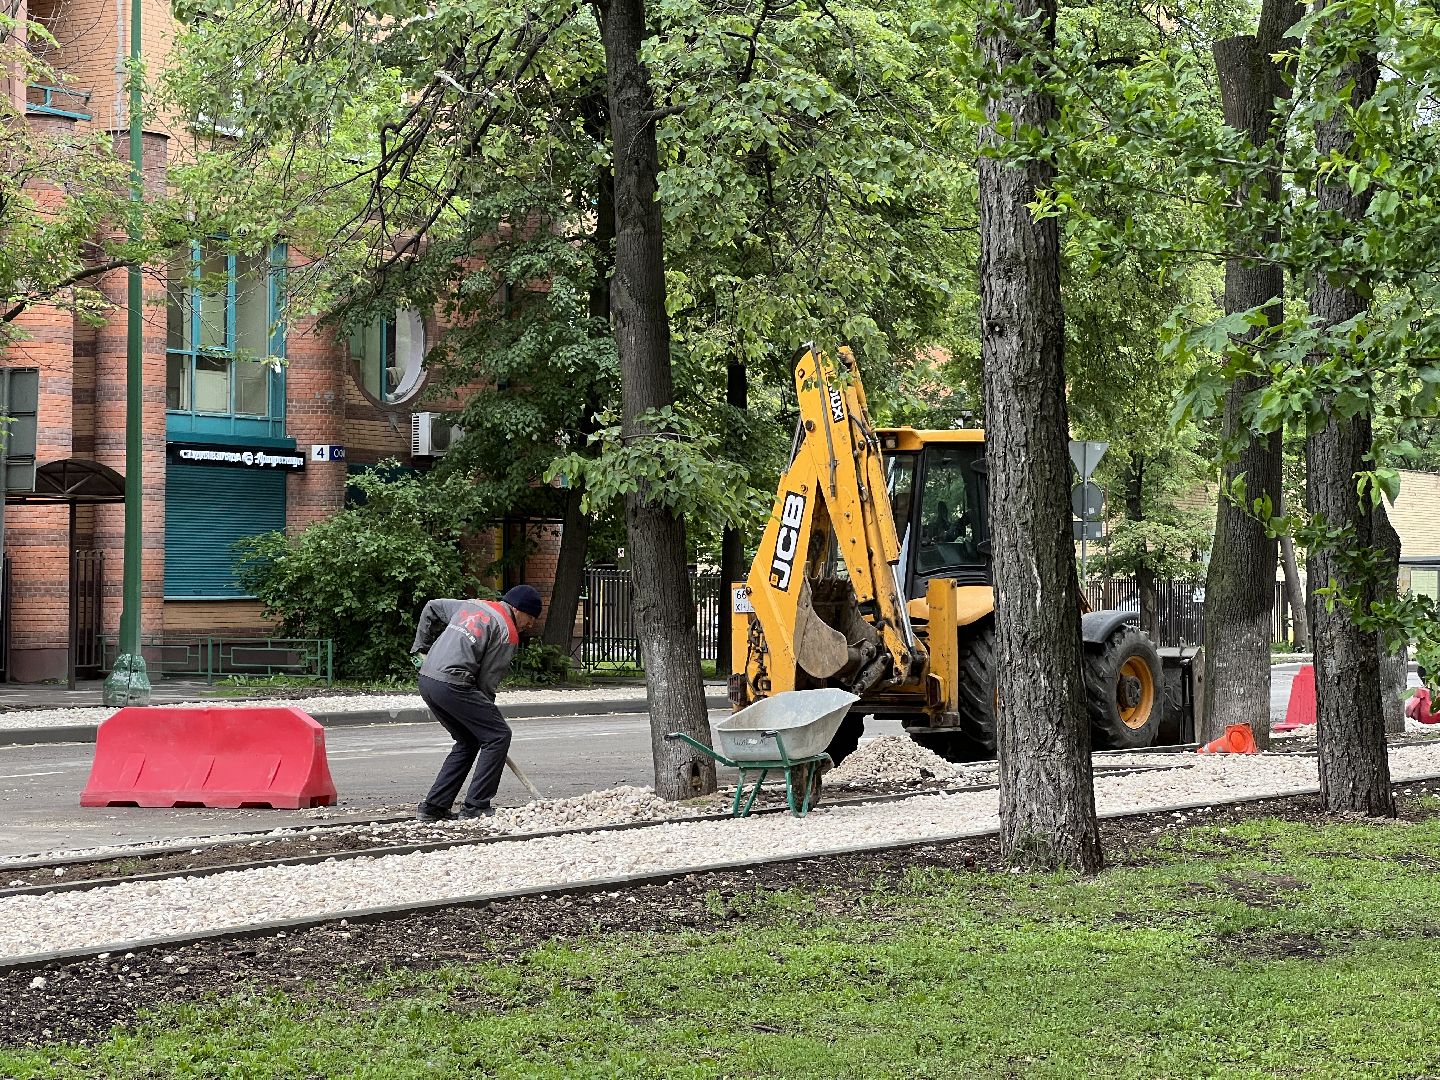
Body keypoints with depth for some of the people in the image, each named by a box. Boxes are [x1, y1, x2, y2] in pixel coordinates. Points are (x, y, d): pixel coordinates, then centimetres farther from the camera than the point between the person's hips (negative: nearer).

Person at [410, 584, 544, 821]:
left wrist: (422, 647, 35)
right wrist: (484, 709, 7)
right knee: (498, 735, -1)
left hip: (427, 679, 9)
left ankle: (433, 807, 17)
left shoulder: (472, 605, 21)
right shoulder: (507, 633, -4)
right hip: (453, 684, -9)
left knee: (468, 741, 20)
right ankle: (476, 808, -4)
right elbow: (488, 680, -5)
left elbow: (431, 608, 31)